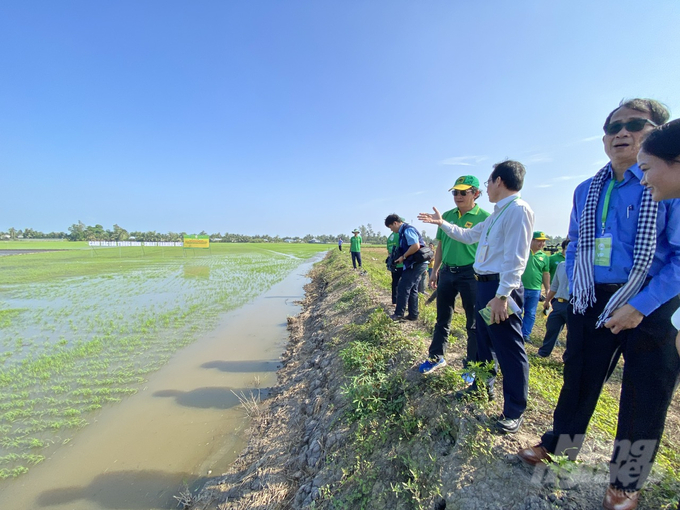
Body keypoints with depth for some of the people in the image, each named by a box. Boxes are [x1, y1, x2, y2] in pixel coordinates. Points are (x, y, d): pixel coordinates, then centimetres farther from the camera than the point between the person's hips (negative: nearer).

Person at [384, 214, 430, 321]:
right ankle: (413, 315, 19)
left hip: (416, 264, -10)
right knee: (412, 289, 13)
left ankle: (399, 314, 5)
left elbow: (416, 246, -25)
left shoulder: (407, 230, -14)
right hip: (418, 263, 10)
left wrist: (403, 257, -14)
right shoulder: (404, 231, 17)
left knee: (403, 288, -4)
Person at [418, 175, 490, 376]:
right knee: (442, 318, 16)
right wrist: (435, 270, 13)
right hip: (446, 272, 5)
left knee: (474, 323, 8)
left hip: (470, 274, -5)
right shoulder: (447, 215, 8)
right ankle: (436, 357, 31)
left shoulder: (484, 217, -8)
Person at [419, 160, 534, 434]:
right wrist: (441, 223, 31)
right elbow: (469, 235, 27)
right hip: (484, 284, 10)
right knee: (484, 339, 22)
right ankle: (483, 384, 42)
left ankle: (514, 411, 18)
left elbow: (515, 258, -22)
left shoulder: (518, 210, -15)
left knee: (509, 349, 1)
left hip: (501, 288, -10)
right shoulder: (496, 214, 16)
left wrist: (502, 295, -25)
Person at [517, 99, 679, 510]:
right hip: (592, 303, 4)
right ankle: (557, 445, 38)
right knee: (579, 377, 16)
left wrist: (640, 306, -20)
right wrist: (576, 289, 3)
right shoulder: (586, 191, 7)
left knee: (645, 395, 11)